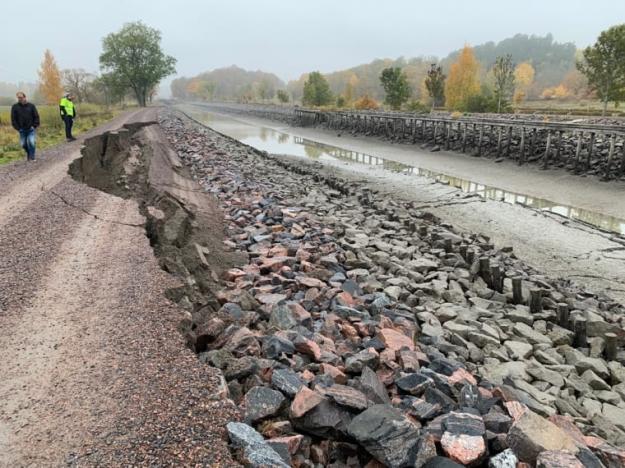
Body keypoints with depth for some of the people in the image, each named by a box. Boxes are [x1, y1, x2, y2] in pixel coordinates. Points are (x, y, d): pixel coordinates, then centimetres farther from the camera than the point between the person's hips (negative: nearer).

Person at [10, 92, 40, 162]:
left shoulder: (31, 106, -2)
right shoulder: (15, 107, -1)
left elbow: (36, 116, 1)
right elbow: (13, 119, 1)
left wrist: (35, 126, -7)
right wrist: (17, 128, -5)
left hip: (31, 129, -2)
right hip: (22, 130, 2)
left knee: (31, 142, -15)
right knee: (23, 144, 6)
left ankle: (32, 157, -2)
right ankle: (28, 153, 34)